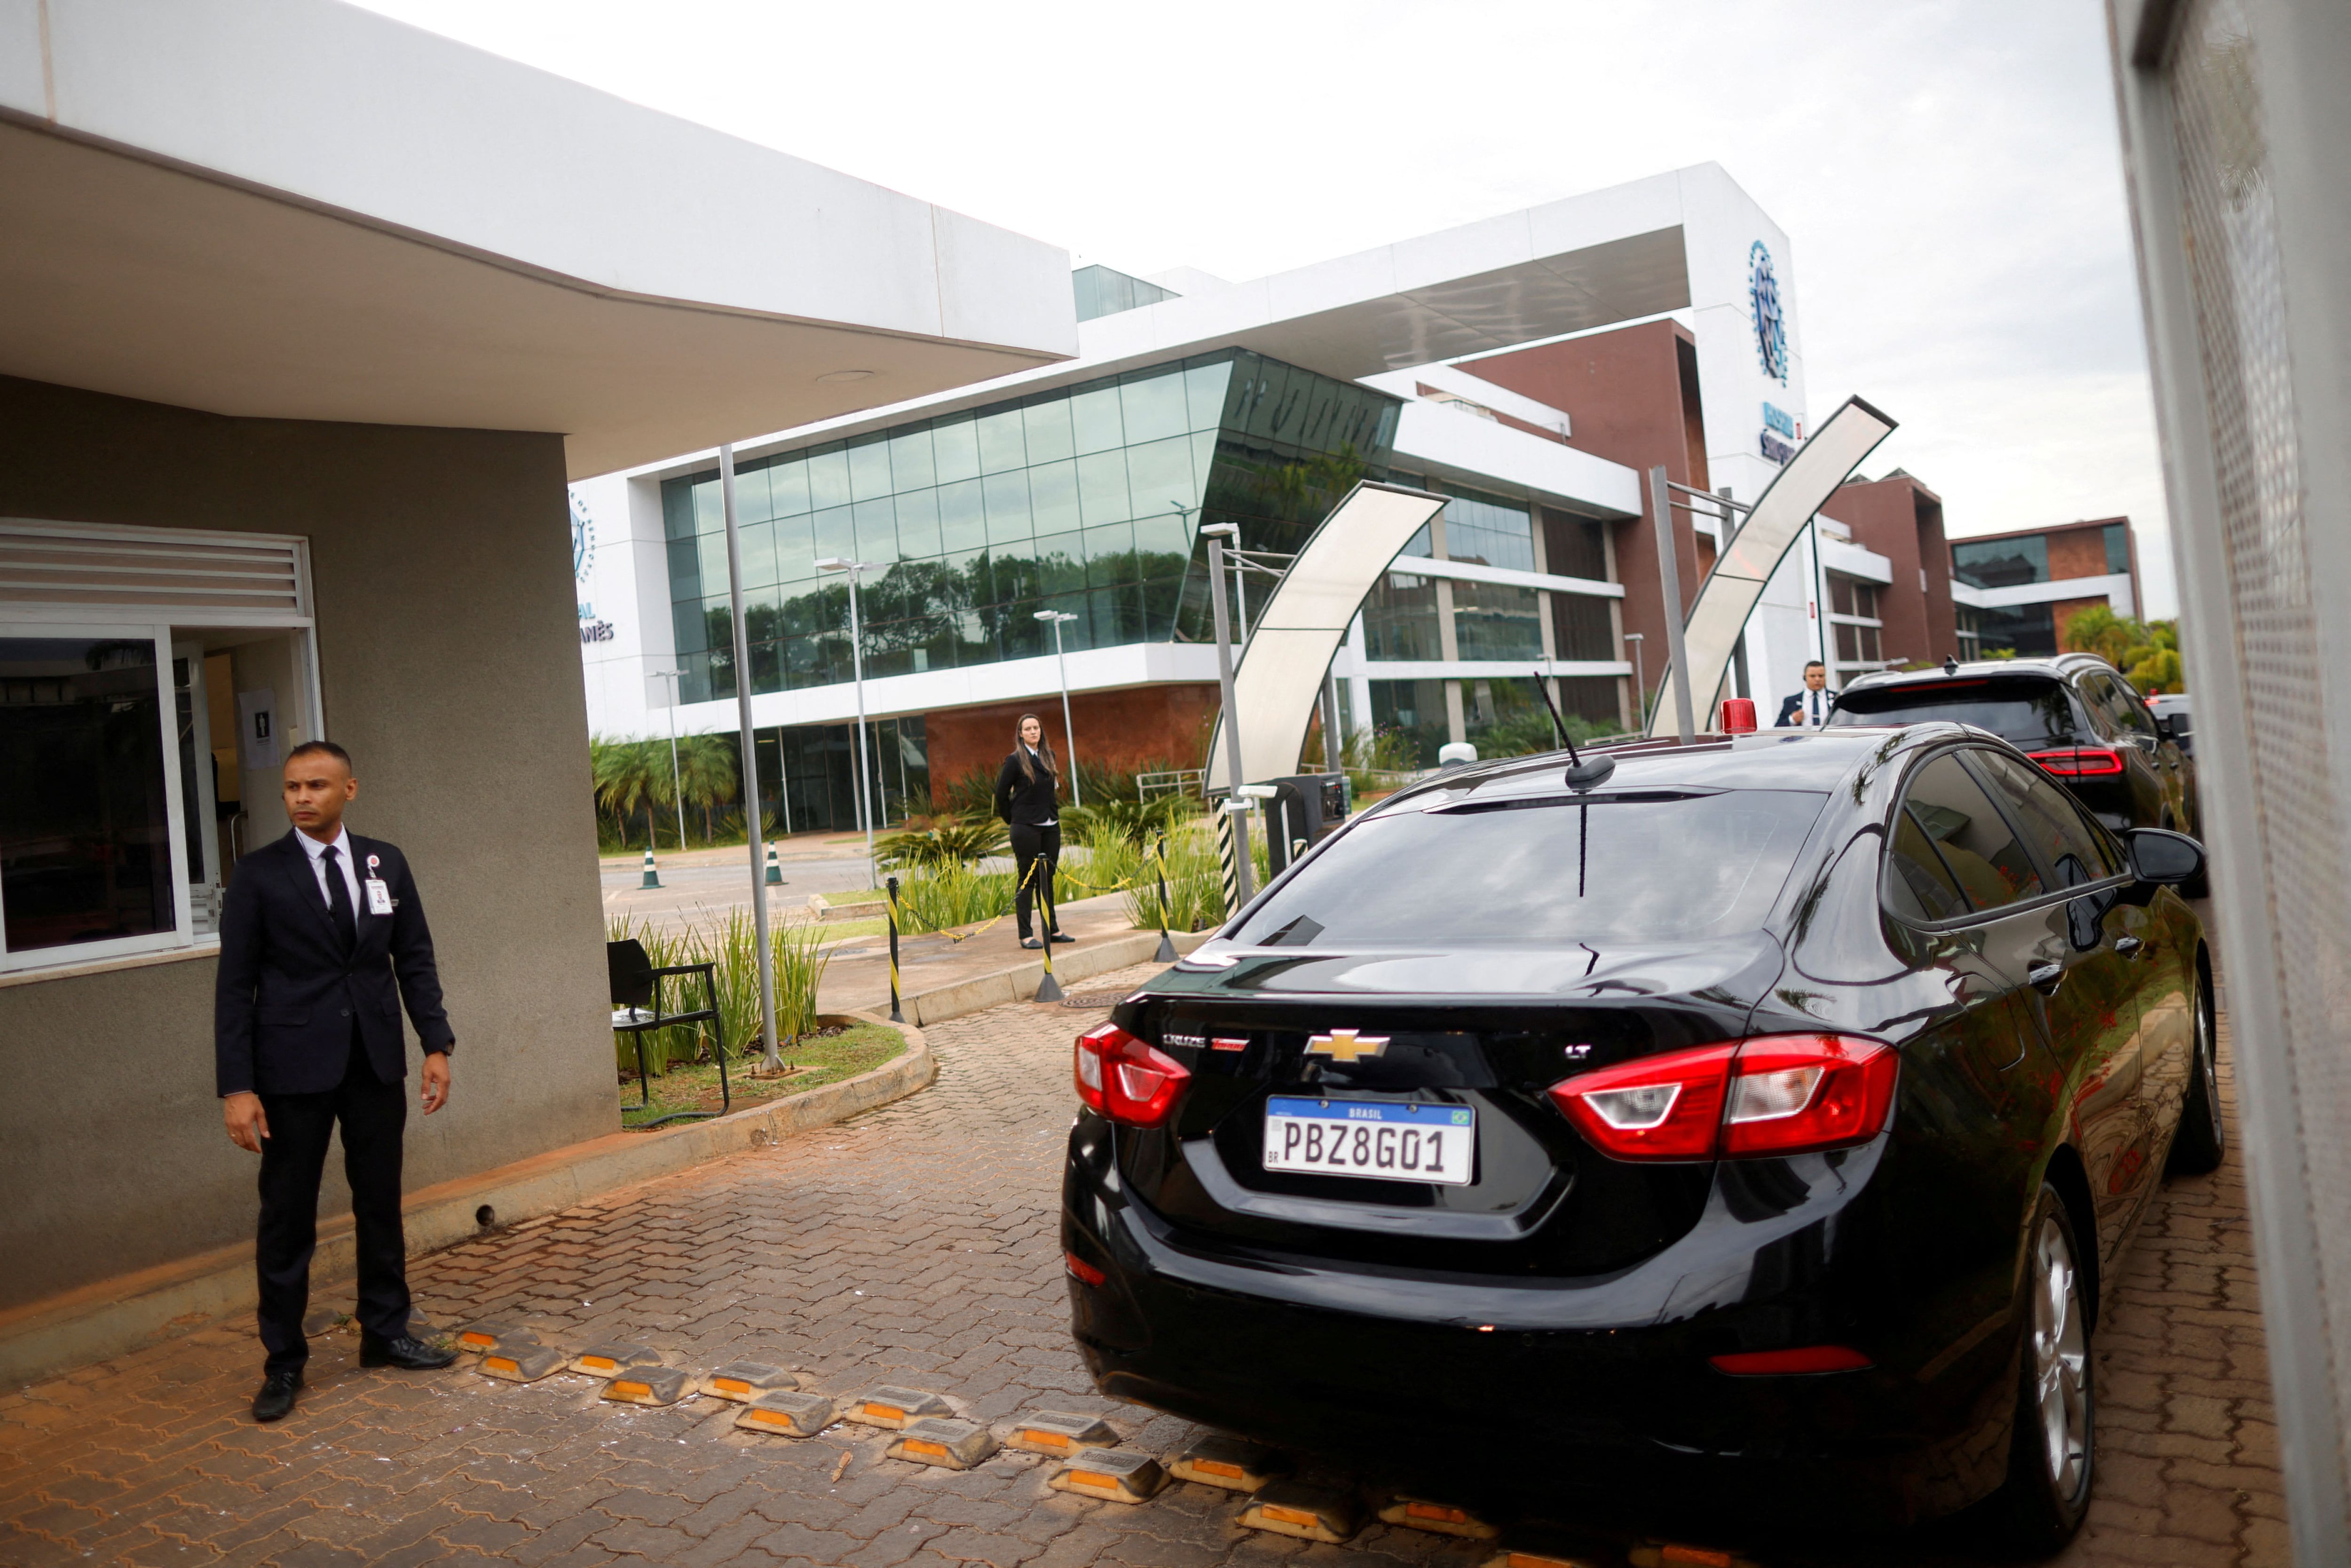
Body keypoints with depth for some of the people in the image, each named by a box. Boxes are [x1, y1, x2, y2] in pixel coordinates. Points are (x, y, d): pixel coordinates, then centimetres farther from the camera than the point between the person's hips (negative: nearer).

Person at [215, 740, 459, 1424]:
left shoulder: (386, 863, 4)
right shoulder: (258, 874, -4)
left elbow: (415, 960, 8)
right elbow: (235, 986, -5)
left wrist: (436, 1044, 0)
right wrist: (237, 1087, -10)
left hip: (376, 1063, 3)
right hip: (294, 1068, -3)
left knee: (381, 1204, 13)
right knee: (286, 1218, 5)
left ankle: (385, 1332, 27)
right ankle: (284, 1361, 17)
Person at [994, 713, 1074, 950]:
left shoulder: (1049, 755, 10)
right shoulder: (1015, 760, -7)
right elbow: (1001, 793, -4)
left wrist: (1055, 815, 13)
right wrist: (1012, 820, 1)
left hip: (1050, 827, 6)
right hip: (1026, 828, -6)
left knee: (1047, 878, 12)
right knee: (1027, 879, -3)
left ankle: (1052, 930, 20)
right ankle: (1025, 935, 1)